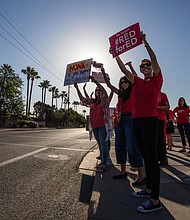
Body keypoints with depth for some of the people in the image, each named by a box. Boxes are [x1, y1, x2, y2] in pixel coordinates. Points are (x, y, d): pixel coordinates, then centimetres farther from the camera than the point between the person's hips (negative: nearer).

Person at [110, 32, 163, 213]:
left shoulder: (157, 80, 5)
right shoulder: (138, 82, 19)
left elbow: (154, 60, -6)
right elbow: (124, 70, 22)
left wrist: (145, 42, -6)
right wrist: (116, 55, 21)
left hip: (149, 120, -7)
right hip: (136, 120, 7)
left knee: (152, 158, -7)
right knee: (145, 156, 13)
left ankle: (155, 200, 0)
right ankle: (148, 189, 25)